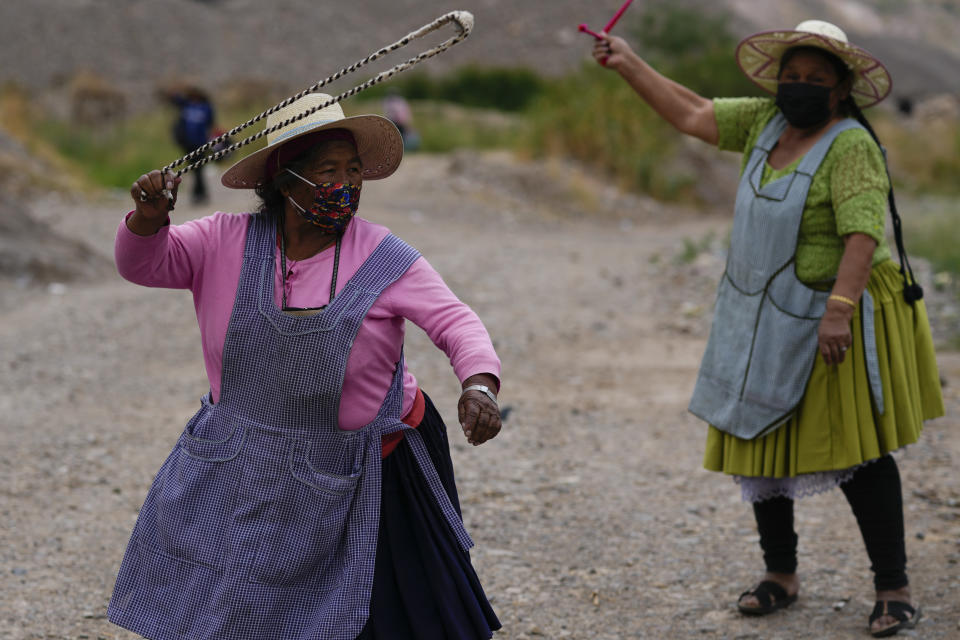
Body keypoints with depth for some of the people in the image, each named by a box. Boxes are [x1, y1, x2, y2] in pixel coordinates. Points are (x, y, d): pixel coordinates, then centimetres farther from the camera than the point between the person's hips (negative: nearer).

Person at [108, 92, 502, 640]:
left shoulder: (384, 259, -11)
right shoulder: (225, 242, -6)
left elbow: (455, 321, -15)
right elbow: (144, 263, -10)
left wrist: (480, 384, -35)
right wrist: (149, 217, -33)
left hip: (353, 484, -2)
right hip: (237, 475, 2)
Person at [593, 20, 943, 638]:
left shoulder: (851, 147, -17)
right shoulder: (766, 122, 5)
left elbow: (862, 235, -27)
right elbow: (694, 115, 14)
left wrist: (839, 309, -37)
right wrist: (629, 65, 15)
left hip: (831, 324, -8)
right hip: (760, 320, 8)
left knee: (857, 453, -4)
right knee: (757, 445, 12)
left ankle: (894, 588, 7)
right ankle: (781, 574, 29)